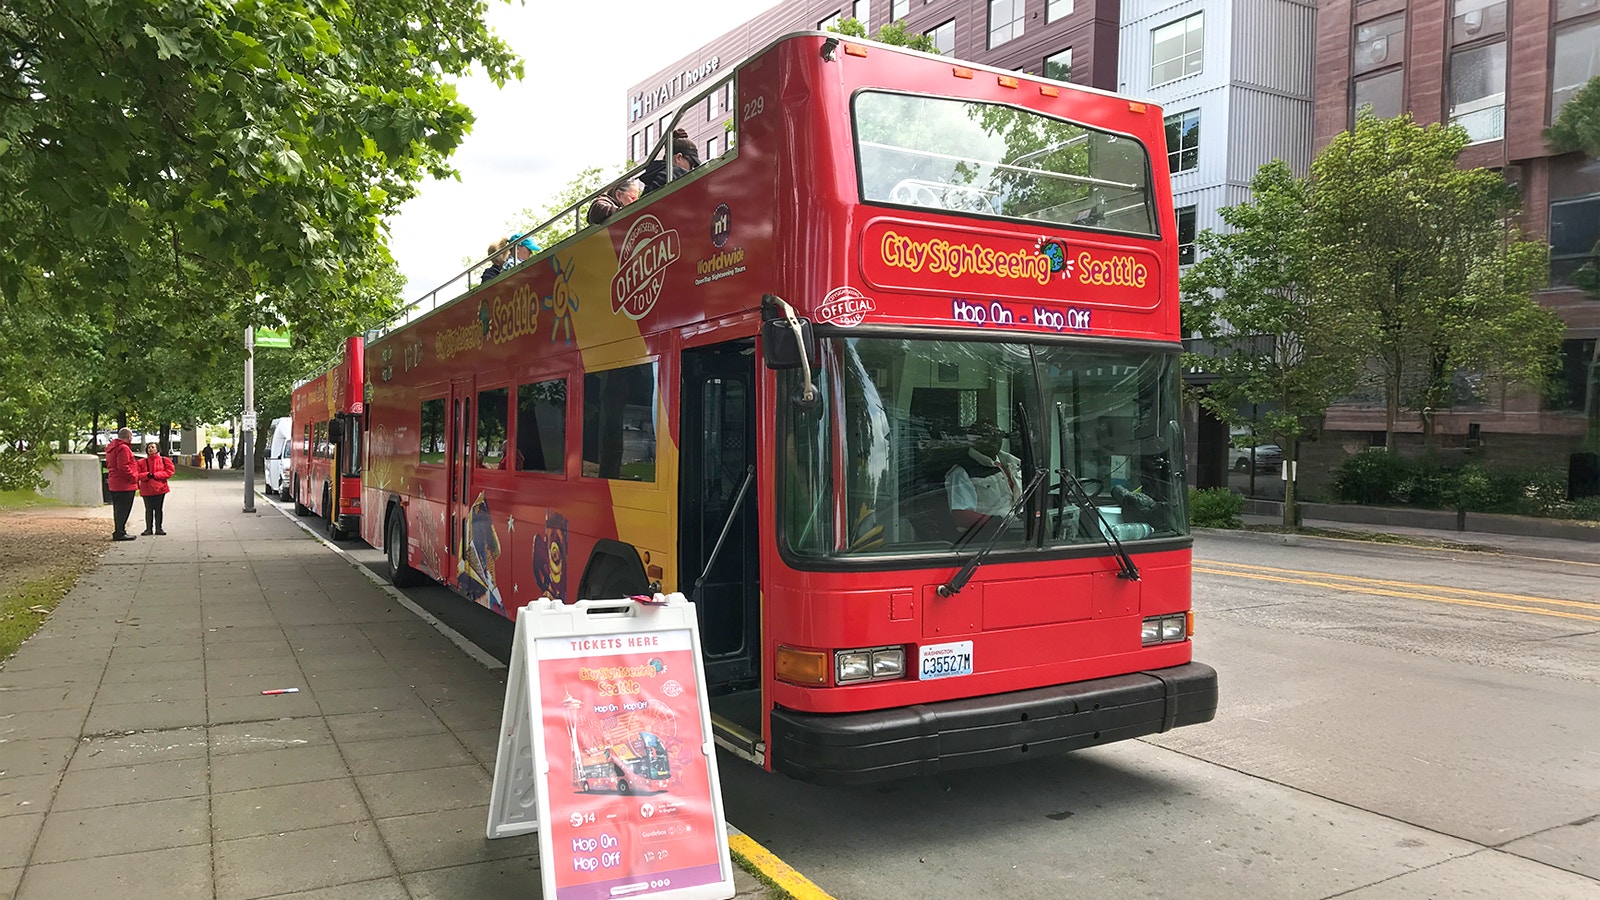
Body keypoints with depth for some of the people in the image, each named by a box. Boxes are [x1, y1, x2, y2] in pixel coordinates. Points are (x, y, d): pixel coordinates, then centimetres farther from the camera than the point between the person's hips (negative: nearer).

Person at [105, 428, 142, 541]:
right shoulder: (123, 448, -17)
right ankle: (120, 533, -7)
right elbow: (123, 467, -24)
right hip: (125, 485, -11)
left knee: (119, 509, 16)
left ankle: (118, 531, 22)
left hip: (114, 484, 11)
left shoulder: (111, 447, 17)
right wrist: (134, 478, -14)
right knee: (124, 509, -7)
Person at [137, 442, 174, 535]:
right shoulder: (141, 462, 5)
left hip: (159, 488, -1)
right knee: (148, 509, 4)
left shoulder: (164, 460, 3)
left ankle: (158, 528, 10)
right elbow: (138, 475, 0)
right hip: (146, 489, 1)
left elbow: (169, 471, -6)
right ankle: (148, 528, 10)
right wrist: (147, 475, -20)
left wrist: (155, 475, -14)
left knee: (158, 509, 4)